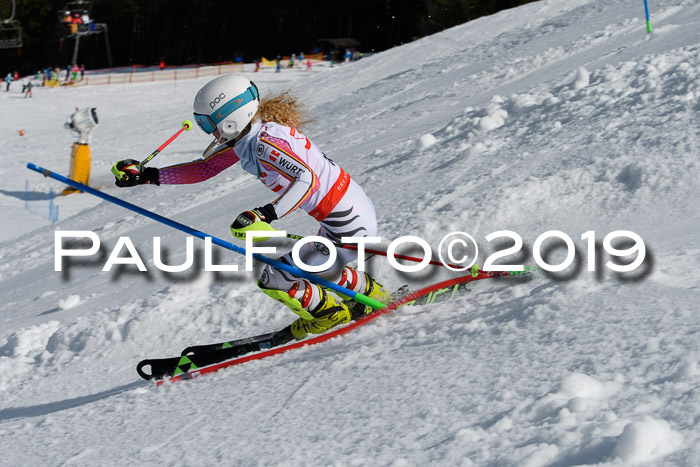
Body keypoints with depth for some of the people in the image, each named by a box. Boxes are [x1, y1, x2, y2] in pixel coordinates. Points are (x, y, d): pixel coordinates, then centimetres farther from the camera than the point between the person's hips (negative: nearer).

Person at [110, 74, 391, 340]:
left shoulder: (265, 143, -23)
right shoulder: (245, 136, 5)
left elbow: (307, 180, -37)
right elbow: (203, 168, 14)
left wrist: (264, 216, -48)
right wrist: (146, 176, 8)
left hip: (348, 229, -10)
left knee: (273, 281, -2)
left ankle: (329, 315, 18)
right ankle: (371, 294, 46)